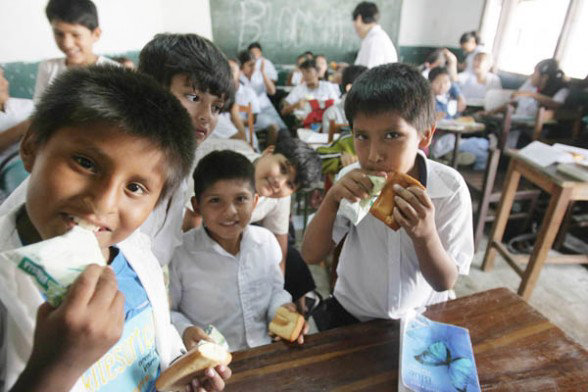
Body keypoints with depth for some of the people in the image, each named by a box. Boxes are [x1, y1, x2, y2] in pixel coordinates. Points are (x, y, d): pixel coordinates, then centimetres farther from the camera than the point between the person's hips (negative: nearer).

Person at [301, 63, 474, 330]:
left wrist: (425, 235, -33)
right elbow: (311, 256, -12)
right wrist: (331, 199, -27)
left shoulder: (450, 188, -18)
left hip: (423, 318, 2)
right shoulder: (353, 181, -14)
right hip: (350, 313, 0)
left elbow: (445, 283, -13)